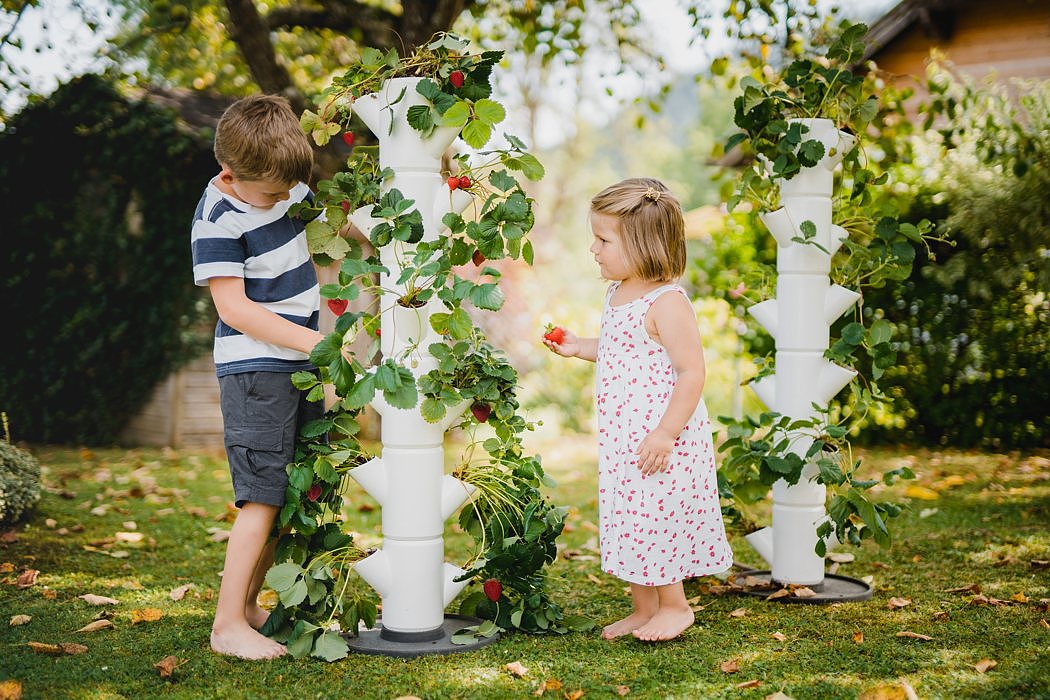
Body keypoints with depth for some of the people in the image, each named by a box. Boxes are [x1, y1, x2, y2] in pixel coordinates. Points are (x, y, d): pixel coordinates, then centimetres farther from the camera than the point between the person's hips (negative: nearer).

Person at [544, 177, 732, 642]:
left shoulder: (666, 303, -20)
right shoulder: (618, 294, 9)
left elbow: (692, 372, -22)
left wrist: (666, 433, -25)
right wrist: (578, 348, 12)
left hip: (660, 438, -9)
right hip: (621, 438, 9)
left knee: (656, 520, 0)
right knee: (629, 520, 14)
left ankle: (674, 606, 19)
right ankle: (643, 608, 27)